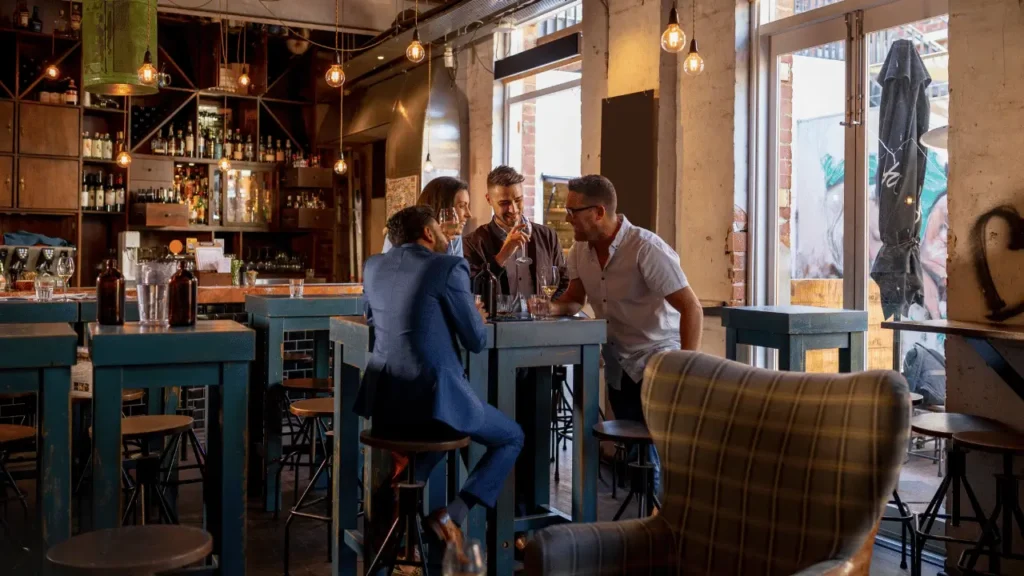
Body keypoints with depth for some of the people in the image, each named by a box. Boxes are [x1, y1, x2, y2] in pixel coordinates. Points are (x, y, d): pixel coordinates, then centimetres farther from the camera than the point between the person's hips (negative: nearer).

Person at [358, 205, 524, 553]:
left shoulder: (373, 266, 11)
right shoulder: (448, 267, -8)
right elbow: (476, 341, -4)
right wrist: (477, 319, 19)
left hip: (383, 398, 7)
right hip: (433, 394, -7)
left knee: (432, 435, 39)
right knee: (511, 438, 16)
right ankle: (452, 513, -1)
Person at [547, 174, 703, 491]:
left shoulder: (646, 249, -22)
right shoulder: (580, 249, 0)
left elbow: (691, 308, -23)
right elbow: (575, 299, 10)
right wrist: (550, 308, -12)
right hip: (618, 367, 7)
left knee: (655, 450, -8)